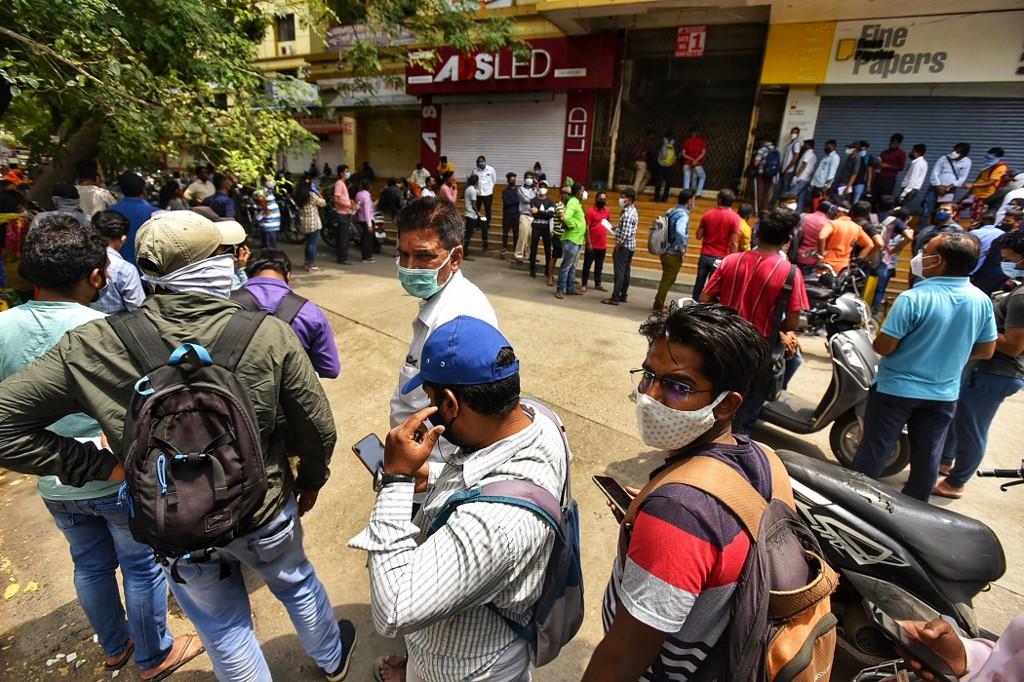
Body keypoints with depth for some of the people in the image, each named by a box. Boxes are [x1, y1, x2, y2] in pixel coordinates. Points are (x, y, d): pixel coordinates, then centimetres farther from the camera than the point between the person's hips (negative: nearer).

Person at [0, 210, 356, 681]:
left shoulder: (92, 345, -19)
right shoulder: (269, 333, -24)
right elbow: (317, 427, -16)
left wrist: (104, 465, -7)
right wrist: (311, 480, 4)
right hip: (266, 513, 0)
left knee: (224, 632, 27)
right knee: (297, 584, 31)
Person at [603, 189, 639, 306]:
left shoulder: (627, 214, -20)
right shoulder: (633, 211, 12)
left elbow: (626, 233, -25)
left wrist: (618, 245, -16)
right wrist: (616, 227, 10)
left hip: (624, 246, -10)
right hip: (631, 246, 10)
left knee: (619, 272, -6)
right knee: (626, 271, 13)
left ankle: (615, 298, -3)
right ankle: (623, 295, 20)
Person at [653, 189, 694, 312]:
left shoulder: (671, 212, 10)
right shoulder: (683, 215, -18)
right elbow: (679, 232, -36)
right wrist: (682, 250, -23)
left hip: (666, 252, 8)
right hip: (674, 254, -8)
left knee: (666, 279, 18)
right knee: (668, 280, 2)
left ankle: (659, 303, 26)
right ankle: (659, 306, 10)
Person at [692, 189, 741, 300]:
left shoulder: (707, 214, 1)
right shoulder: (734, 217, -8)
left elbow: (699, 235, 5)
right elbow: (734, 243, -11)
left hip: (705, 255, 3)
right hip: (720, 258, -3)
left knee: (699, 283, 12)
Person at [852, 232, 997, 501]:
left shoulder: (913, 298, -24)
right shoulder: (982, 301, -5)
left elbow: (883, 347, -21)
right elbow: (986, 351, 4)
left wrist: (878, 338, 0)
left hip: (896, 389, -5)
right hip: (944, 393, 5)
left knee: (874, 451, 8)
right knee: (927, 457, 18)